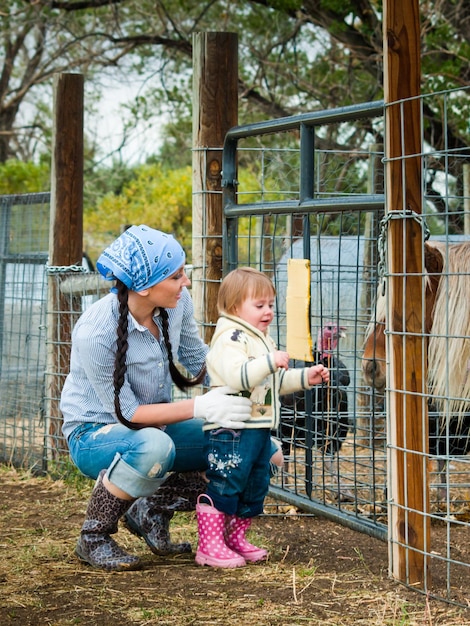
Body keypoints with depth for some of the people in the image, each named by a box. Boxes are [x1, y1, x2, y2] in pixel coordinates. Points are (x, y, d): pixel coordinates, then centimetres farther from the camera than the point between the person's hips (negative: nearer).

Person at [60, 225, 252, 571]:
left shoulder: (177, 302, -13)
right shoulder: (95, 332, -30)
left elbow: (198, 359, 4)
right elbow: (127, 412, -24)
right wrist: (200, 407, -31)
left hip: (155, 424, 7)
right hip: (94, 434, -7)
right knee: (155, 447, -41)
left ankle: (149, 507, 6)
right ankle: (93, 538, -15)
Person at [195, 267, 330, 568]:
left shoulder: (262, 340, 20)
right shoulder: (231, 338, -14)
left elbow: (275, 381, 30)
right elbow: (237, 376, -30)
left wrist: (306, 377, 19)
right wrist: (270, 362, -35)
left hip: (259, 429, 10)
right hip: (231, 430, -10)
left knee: (255, 488, 15)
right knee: (223, 487, -7)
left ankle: (236, 539, 27)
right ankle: (209, 546, -2)